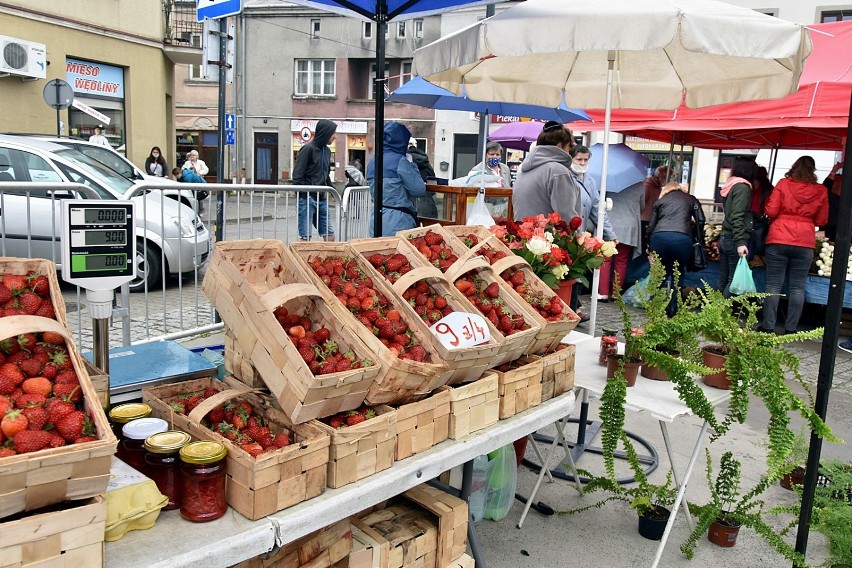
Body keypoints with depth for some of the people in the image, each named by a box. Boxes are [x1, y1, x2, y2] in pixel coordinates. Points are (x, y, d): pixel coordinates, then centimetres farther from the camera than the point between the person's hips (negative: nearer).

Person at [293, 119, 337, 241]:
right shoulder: (308, 149, -10)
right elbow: (297, 176, -13)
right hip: (307, 200, -8)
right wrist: (304, 195, -16)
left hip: (322, 200, 8)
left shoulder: (326, 151, 14)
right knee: (305, 238, -5)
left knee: (330, 236, 6)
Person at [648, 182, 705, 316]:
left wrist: (650, 249, 27)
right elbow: (700, 221, 13)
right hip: (682, 238, -1)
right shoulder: (691, 199, 26)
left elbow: (650, 227, 19)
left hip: (659, 236, 1)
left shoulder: (660, 201, 26)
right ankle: (672, 309, 9)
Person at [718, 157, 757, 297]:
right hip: (734, 239, -8)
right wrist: (741, 242, -24)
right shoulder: (742, 187, -10)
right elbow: (738, 217, -19)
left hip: (725, 237, 8)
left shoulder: (730, 185, 15)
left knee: (723, 280, 10)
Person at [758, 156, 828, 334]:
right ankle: (790, 329, 7)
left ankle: (768, 326, 3)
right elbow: (821, 221, 8)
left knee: (773, 286, 3)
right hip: (805, 244, 1)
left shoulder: (783, 184, -2)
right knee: (797, 288, 6)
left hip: (778, 241, -1)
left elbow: (771, 211, -5)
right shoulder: (821, 191, 2)